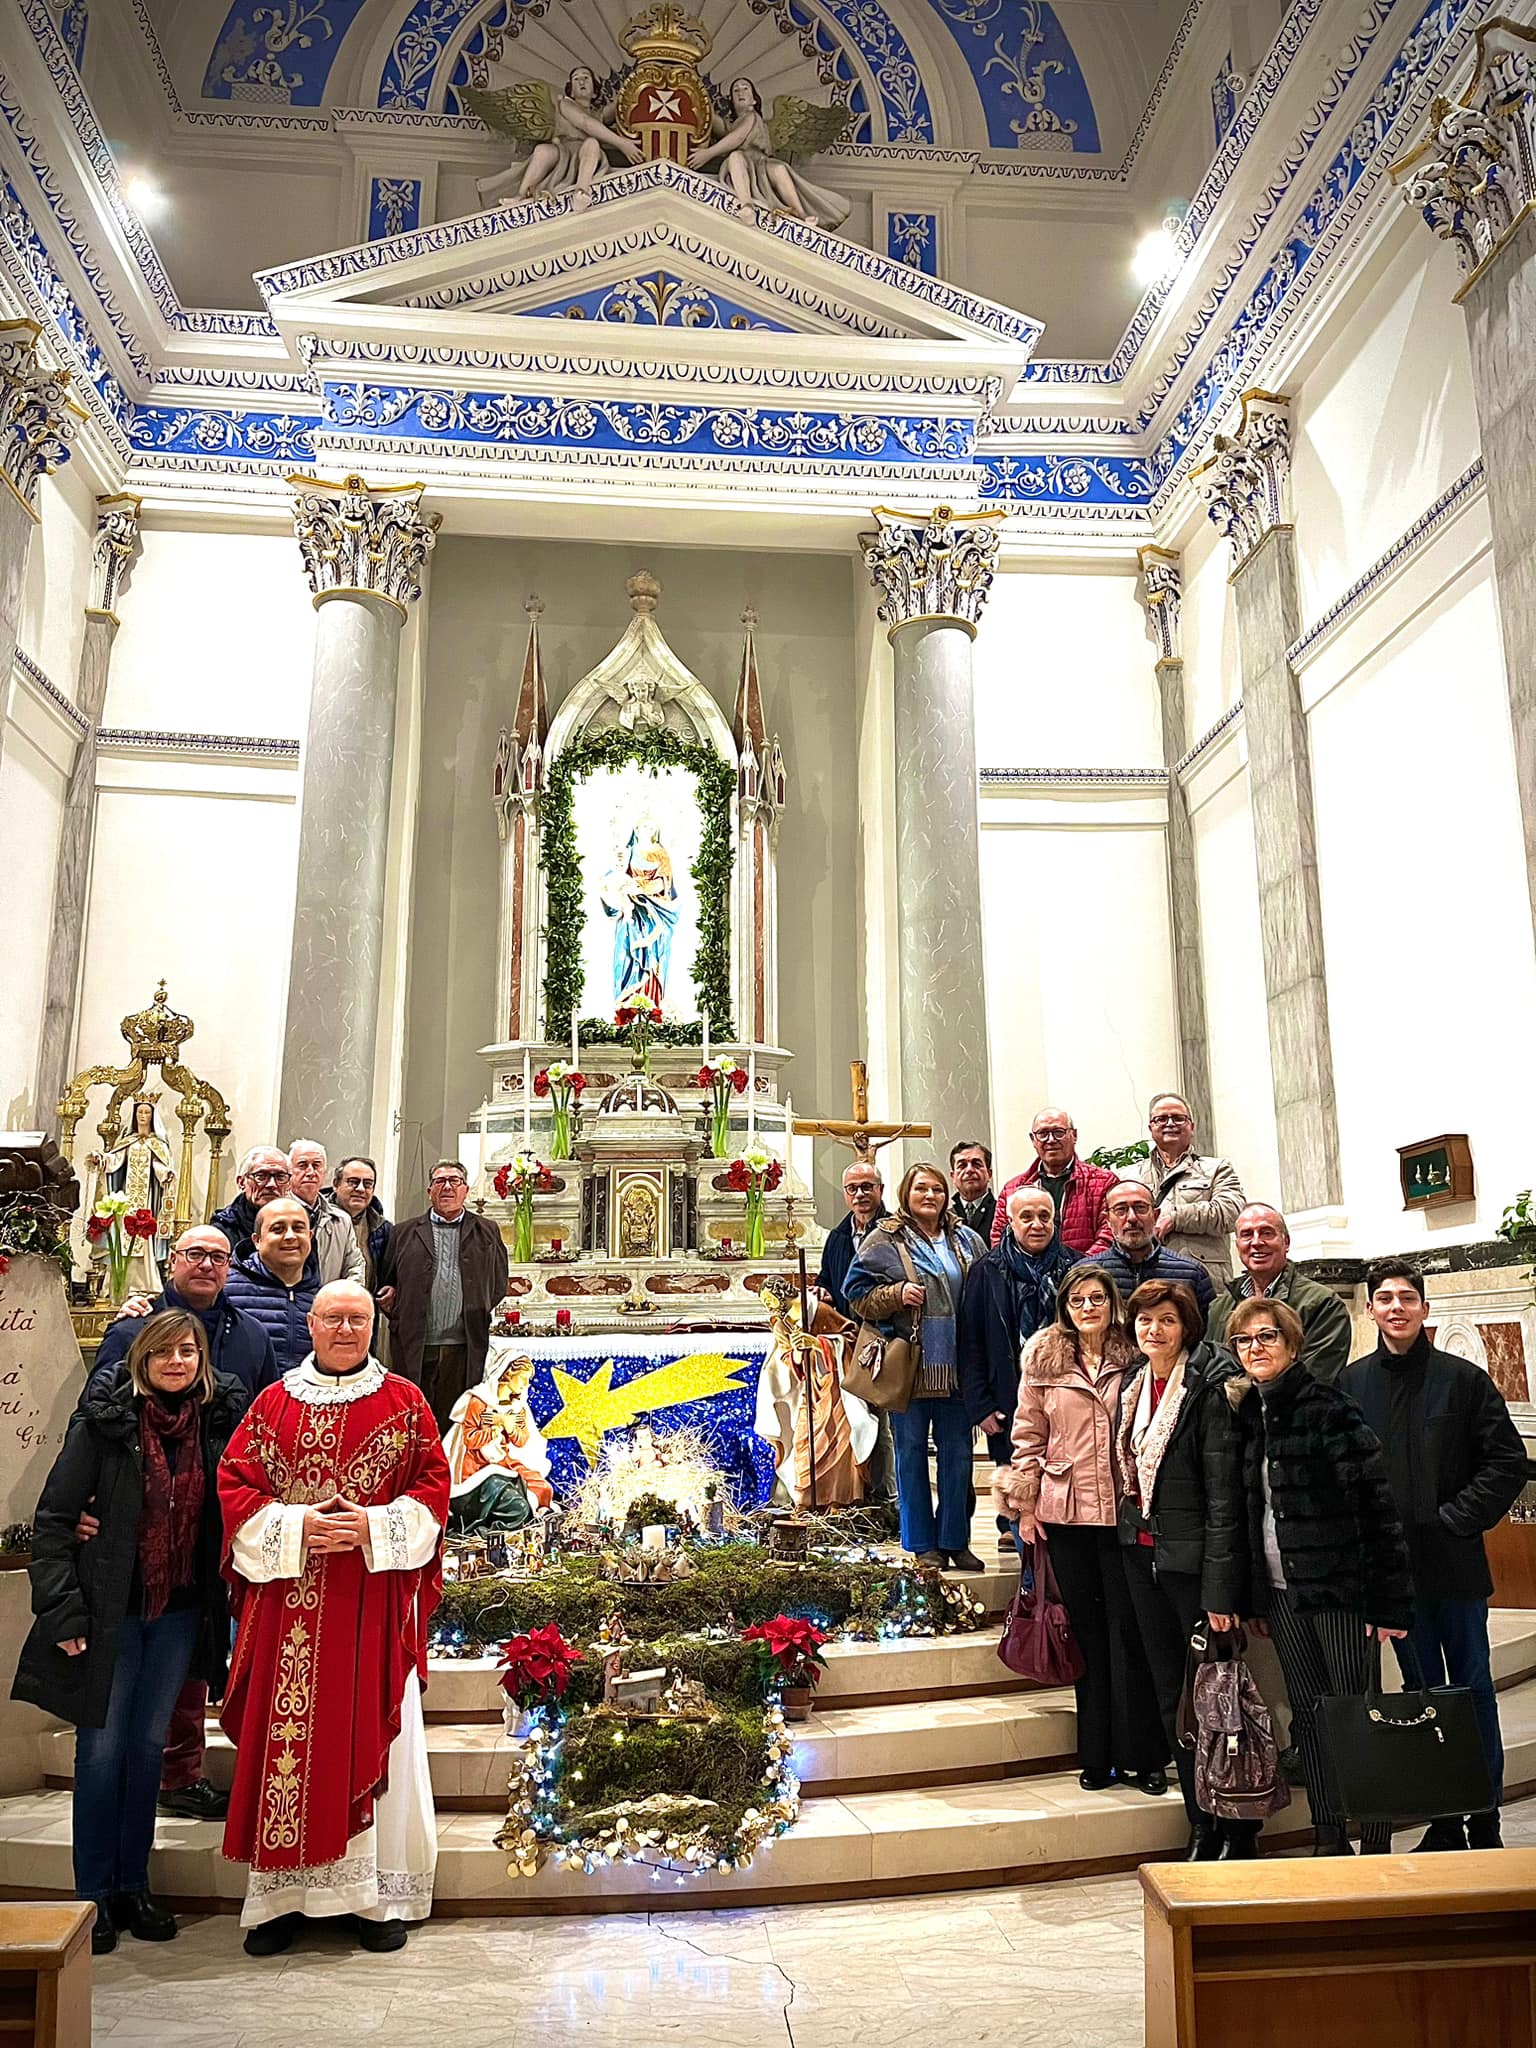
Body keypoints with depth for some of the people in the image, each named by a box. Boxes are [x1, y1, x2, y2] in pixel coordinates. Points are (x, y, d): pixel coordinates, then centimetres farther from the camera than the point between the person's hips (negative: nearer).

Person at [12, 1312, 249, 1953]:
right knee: (102, 1746, 5)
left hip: (181, 1611, 3)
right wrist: (61, 1607, -11)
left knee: (149, 1744, 12)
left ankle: (132, 1886, 25)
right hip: (110, 1611, -3)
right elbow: (53, 1518, -8)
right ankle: (94, 1897, 19)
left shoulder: (220, 1420, -2)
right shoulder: (104, 1423, -10)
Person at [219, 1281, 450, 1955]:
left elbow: (432, 1488, 0)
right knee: (285, 1737, 4)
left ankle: (382, 1895, 15)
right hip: (288, 1602, 2)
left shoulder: (405, 1402, 3)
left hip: (375, 1600, -1)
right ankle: (282, 1896, 17)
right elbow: (235, 1484, 3)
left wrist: (373, 1527, -15)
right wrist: (295, 1526, -13)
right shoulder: (273, 1404, 8)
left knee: (374, 1735, 3)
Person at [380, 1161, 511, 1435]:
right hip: (414, 1349, 0)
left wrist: (477, 1315, 4)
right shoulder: (404, 1233, 13)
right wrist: (390, 1302, -3)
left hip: (463, 1351, 0)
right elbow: (386, 1282, 15)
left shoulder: (486, 1233, 13)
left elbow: (499, 1284, 15)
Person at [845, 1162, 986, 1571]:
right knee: (911, 1452, 4)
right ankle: (923, 1545, 14)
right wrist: (897, 1293, -17)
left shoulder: (966, 1241, 11)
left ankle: (956, 1540, 20)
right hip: (908, 1366, -3)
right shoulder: (884, 1241, 1)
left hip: (956, 1367, 3)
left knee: (957, 1453, 8)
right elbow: (858, 1299, -1)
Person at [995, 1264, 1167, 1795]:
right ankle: (1096, 1755, 20)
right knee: (1087, 1631, 10)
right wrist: (1025, 1503, 3)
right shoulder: (1043, 1361, 4)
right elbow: (1029, 1435, 7)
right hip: (1066, 1512, 1)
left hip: (1123, 1511, -1)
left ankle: (1140, 1755, 15)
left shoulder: (1134, 1358, 0)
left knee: (1128, 1629, 3)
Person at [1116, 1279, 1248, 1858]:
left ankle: (1238, 1832, 18)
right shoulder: (1133, 1385, 8)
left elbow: (1224, 1493, -17)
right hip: (1141, 1554, 7)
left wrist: (1220, 1587, -19)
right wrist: (1129, 1533, 10)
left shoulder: (1210, 1387, -14)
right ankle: (1202, 1827, 25)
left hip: (1193, 1557, -7)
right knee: (1171, 1697, 13)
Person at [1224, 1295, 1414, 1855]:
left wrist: (1388, 1598, -16)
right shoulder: (1246, 1413, 7)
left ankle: (1375, 1845, 15)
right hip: (1281, 1590, 6)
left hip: (1339, 1585, -6)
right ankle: (1328, 1840, 24)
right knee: (1308, 1714, 13)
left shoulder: (1327, 1407, -13)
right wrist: (1254, 1597, 12)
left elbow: (1375, 1503, -14)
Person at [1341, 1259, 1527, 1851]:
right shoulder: (1351, 1384, 3)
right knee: (1422, 1692, 11)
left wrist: (1458, 1519, -9)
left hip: (1455, 1561, -2)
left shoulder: (1464, 1378, -3)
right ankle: (1442, 1819, 22)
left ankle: (1485, 1819, 19)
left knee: (1473, 1688, 8)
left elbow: (1508, 1461, -3)